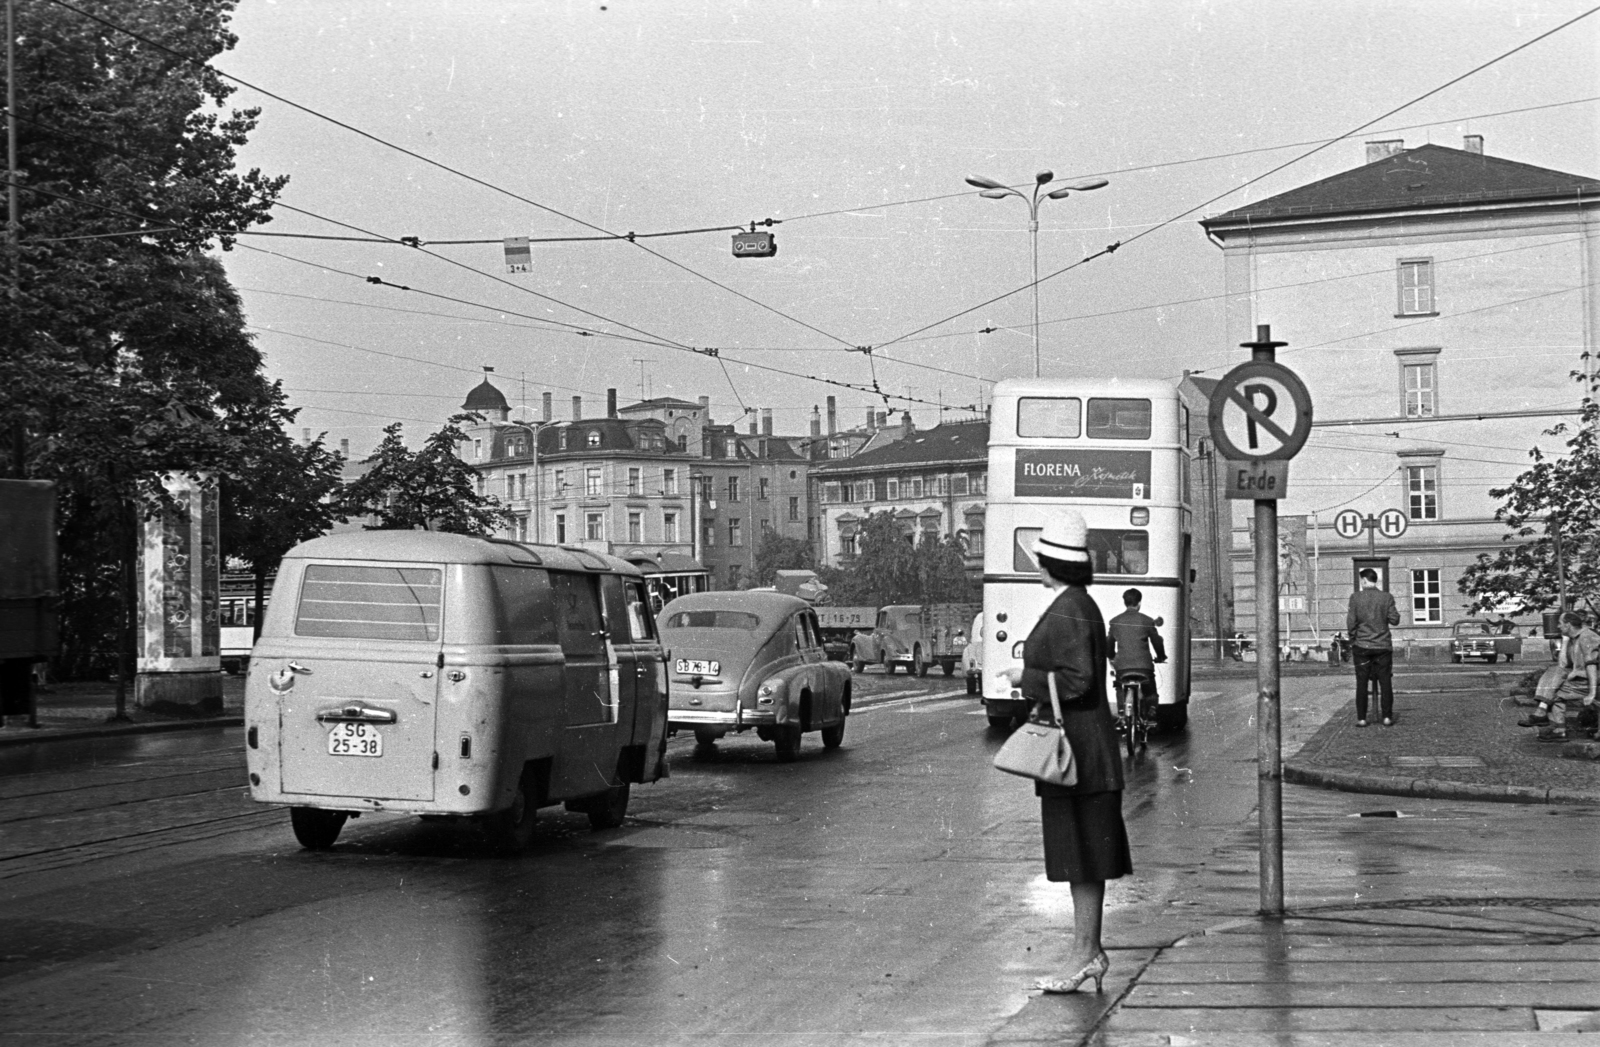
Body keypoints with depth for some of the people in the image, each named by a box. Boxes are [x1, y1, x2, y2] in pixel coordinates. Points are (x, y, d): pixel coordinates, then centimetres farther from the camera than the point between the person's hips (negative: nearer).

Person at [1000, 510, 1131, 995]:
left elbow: (1078, 680, -24)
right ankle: (1089, 950, 19)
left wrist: (1028, 679, -13)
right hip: (1078, 744, 10)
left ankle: (1086, 952, 0)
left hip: (1076, 746, -10)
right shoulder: (1081, 605, 13)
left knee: (1082, 853, -5)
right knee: (1082, 852, 13)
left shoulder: (1068, 613, -17)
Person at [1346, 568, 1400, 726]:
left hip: (1362, 646, -1)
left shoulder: (1355, 597, -7)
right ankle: (1387, 717, 5)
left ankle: (1361, 718, 4)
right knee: (1385, 682, 7)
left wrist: (1352, 639, 9)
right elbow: (1394, 620, -3)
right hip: (1383, 646, 1)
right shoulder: (1386, 597, -4)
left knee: (1362, 683, 5)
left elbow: (1351, 623, -7)